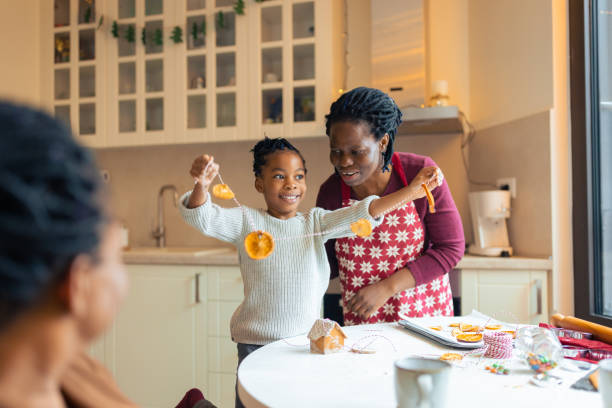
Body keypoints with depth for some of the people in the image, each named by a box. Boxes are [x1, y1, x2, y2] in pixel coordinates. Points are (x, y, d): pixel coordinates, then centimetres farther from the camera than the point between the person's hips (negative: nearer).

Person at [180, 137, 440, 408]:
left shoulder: (316, 222, 4)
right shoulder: (246, 221, -4)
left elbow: (361, 214, -7)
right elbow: (202, 218, -16)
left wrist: (410, 192, -18)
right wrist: (201, 186, -37)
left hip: (307, 341, 4)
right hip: (257, 343, -3)